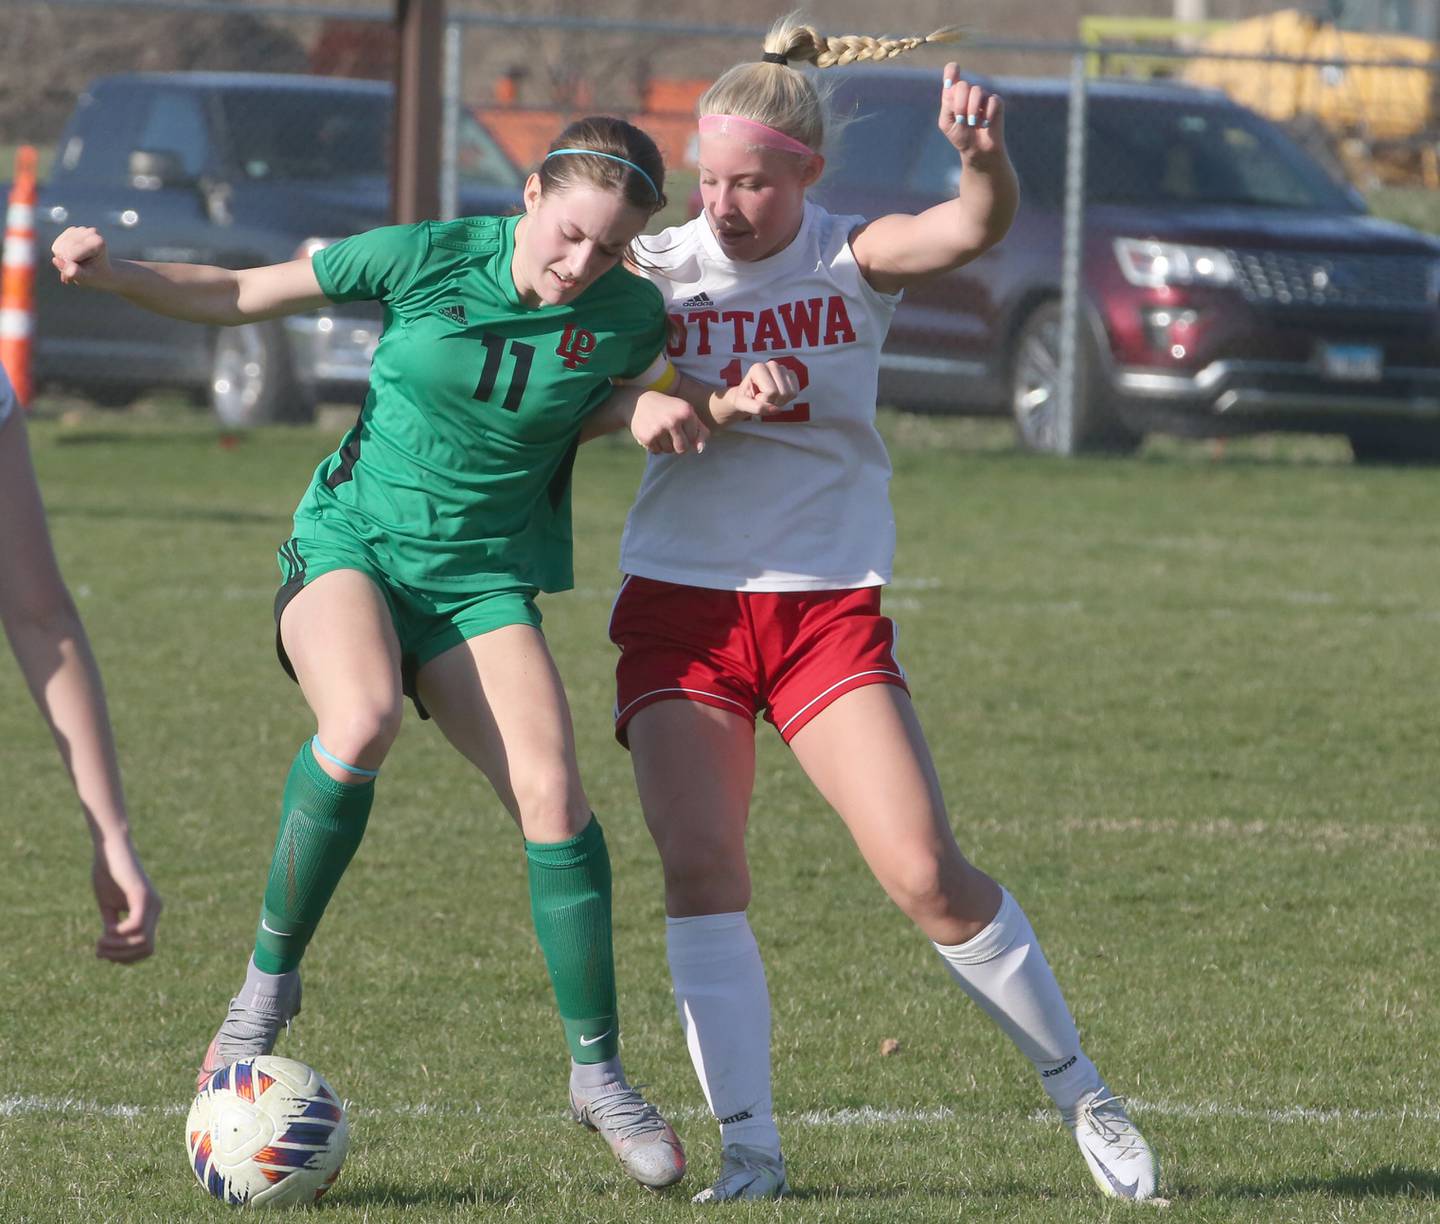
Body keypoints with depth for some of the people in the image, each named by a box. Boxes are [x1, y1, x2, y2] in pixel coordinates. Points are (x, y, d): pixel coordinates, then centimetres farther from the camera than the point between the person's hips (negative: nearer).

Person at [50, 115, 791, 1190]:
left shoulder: (629, 318, -6)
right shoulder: (425, 259, -12)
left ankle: (599, 1073, 1)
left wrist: (691, 414, -5)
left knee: (553, 798, -16)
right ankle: (271, 979, -15)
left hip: (484, 579, 2)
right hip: (350, 544, -2)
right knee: (363, 723, -34)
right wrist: (113, 273, -15)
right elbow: (239, 295, -1)